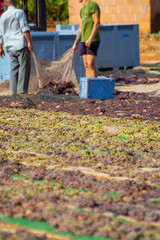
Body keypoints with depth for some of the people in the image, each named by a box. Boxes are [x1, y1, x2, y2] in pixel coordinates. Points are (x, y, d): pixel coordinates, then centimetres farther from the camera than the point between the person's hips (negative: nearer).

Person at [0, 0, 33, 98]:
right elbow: (25, 28, -13)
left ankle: (14, 92, 5)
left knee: (14, 69, 8)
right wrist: (29, 42, -13)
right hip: (21, 45, -6)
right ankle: (22, 90, -11)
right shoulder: (20, 12, -4)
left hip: (10, 47, 6)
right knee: (24, 68, -4)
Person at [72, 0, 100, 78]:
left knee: (91, 65, -15)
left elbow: (97, 23, -17)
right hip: (84, 41, 9)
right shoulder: (82, 10, 20)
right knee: (86, 65, 4)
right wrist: (75, 44, 14)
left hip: (93, 40, -9)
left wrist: (90, 38, -24)